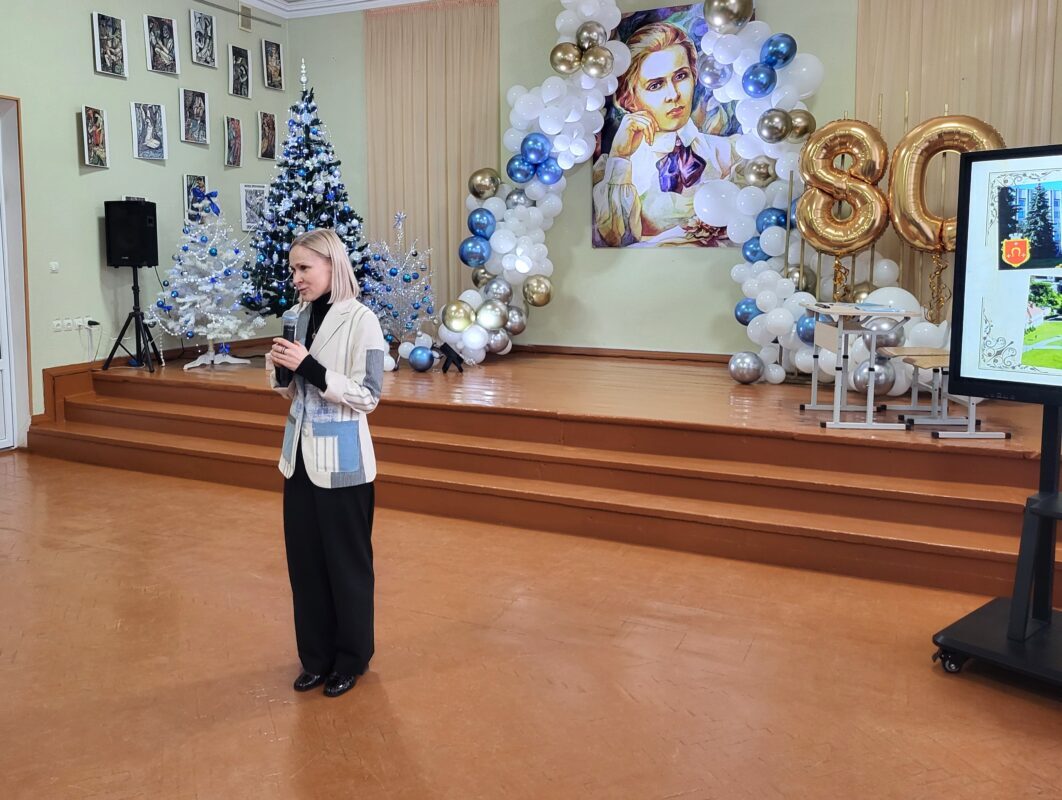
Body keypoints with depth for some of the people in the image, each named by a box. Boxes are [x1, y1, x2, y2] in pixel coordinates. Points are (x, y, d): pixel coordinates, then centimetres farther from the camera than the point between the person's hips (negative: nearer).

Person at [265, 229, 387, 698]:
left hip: (341, 462, -6)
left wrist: (310, 367, -22)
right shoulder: (303, 316, 7)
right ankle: (317, 656, 29)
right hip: (300, 456, 7)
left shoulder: (361, 320, -13)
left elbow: (367, 396, -16)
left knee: (346, 562, 7)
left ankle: (351, 659, 25)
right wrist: (280, 371, -5)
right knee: (304, 561, 13)